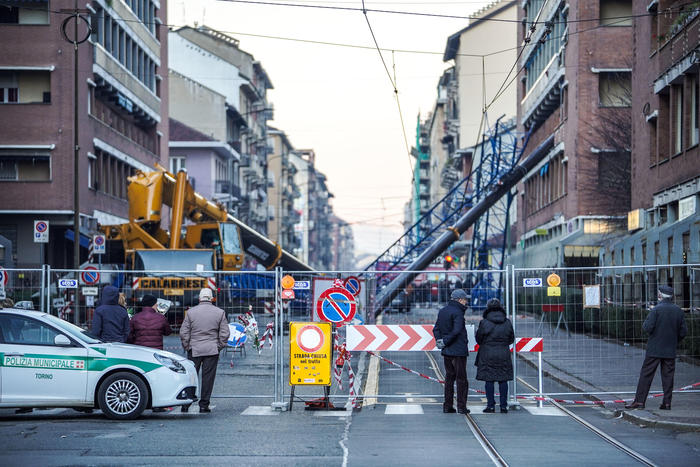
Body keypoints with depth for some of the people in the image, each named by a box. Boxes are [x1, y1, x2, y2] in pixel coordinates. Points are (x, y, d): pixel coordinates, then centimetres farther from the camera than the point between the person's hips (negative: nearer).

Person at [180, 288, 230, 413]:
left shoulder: (190, 312, -1)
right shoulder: (220, 312, 0)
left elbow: (184, 332, -1)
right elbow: (225, 333, -1)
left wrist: (186, 347, 9)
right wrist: (219, 347, 9)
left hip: (194, 350, 0)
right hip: (212, 350, 0)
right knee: (208, 378, 3)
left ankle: (186, 404, 5)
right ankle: (204, 405, 3)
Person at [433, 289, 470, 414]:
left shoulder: (442, 311, 11)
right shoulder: (457, 312, -15)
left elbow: (436, 328, 9)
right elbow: (456, 331, -23)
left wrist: (439, 340, -2)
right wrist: (445, 342, -13)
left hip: (446, 351, 7)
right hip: (459, 351, -7)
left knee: (449, 377, 13)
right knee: (461, 378, 1)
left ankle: (447, 406, 13)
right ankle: (461, 406, 1)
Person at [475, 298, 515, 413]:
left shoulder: (484, 323, -10)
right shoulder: (507, 323, -1)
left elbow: (478, 339, -2)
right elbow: (511, 339, 7)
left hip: (488, 355, -2)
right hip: (504, 354, 2)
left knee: (489, 380, 3)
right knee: (503, 380, 7)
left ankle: (490, 405, 2)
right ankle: (503, 406, 7)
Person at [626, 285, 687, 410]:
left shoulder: (657, 309, -12)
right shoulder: (678, 311, 3)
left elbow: (647, 328, -16)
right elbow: (683, 331, 5)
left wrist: (645, 324, 6)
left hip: (654, 349, -4)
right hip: (670, 351, 4)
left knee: (646, 374, 0)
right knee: (668, 376, 8)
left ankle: (639, 401, -2)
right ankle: (667, 402, 6)